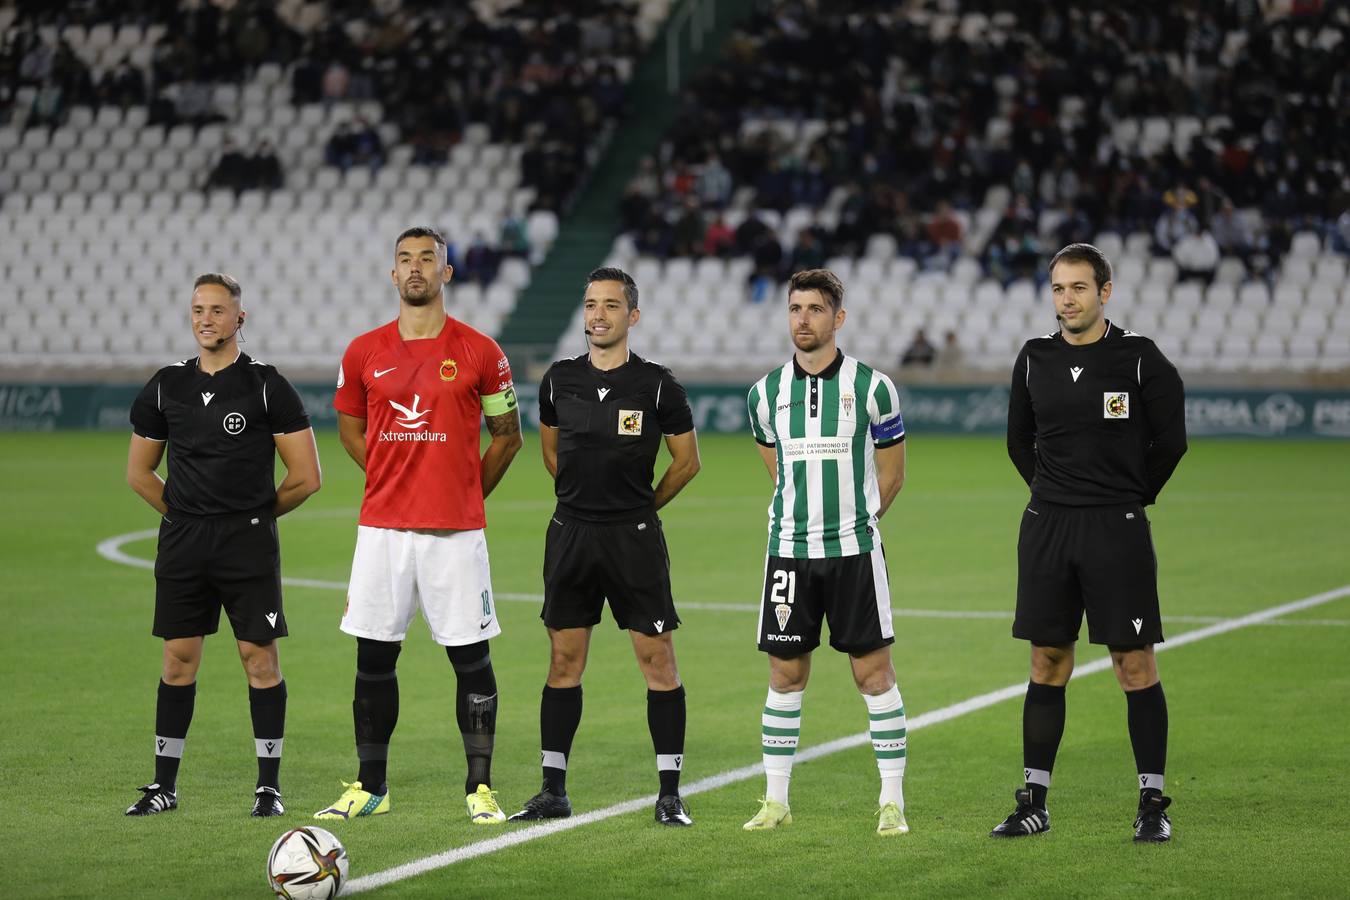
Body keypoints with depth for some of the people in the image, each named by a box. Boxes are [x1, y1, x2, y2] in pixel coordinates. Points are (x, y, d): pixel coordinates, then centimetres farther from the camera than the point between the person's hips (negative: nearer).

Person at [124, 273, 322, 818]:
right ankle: (164, 784, 12)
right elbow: (138, 472, 18)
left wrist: (256, 513, 5)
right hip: (181, 545, 3)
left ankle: (269, 785, 5)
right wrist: (184, 513, 11)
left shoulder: (267, 386, -3)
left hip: (249, 544, -3)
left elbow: (305, 476, -2)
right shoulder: (166, 387, 8)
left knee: (260, 656, -2)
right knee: (178, 658, 5)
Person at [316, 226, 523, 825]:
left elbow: (507, 434, 10)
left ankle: (480, 788, 6)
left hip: (456, 530, -2)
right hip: (382, 528, 2)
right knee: (374, 657, 5)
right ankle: (370, 786, 14)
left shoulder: (479, 352, -1)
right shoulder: (363, 353, 5)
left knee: (470, 658, 0)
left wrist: (466, 494, 7)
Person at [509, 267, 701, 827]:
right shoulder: (560, 381, 5)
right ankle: (553, 791, 12)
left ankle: (670, 792, 2)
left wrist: (641, 506, 10)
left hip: (634, 538, -3)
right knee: (563, 660, 6)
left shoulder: (657, 385, -5)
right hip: (570, 532, 3)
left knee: (656, 657, -4)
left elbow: (687, 460, 6)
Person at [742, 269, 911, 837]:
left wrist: (851, 523, 10)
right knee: (785, 674, 5)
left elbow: (890, 474, 7)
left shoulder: (871, 387, -3)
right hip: (788, 551, 2)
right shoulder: (766, 393, 5)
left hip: (854, 550, -2)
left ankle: (893, 801, 4)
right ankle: (776, 800, 13)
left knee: (874, 672, -2)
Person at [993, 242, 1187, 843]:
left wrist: (1129, 497, 5)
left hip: (1117, 528, -3)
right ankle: (1034, 803, 12)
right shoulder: (1035, 360, 7)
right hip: (1046, 524, 4)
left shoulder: (1139, 358, -5)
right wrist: (1055, 492, 13)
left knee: (1135, 665, -3)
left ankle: (1152, 804, 3)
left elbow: (1170, 441, 1)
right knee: (1047, 664, 7)